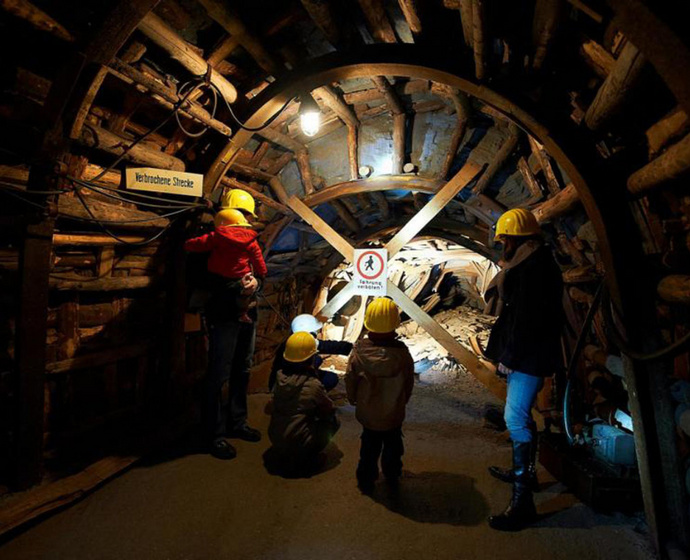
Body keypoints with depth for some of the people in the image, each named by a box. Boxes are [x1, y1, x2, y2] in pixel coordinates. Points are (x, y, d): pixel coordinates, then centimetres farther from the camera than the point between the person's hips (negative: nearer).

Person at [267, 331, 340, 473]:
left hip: (274, 439, 6)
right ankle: (305, 459, 4)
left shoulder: (280, 377, -7)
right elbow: (329, 411, -4)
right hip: (297, 444, -6)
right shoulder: (314, 385, -21)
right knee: (334, 421, 8)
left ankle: (283, 454, 18)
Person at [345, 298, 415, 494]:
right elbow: (409, 383, -10)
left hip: (367, 413, 0)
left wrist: (354, 400, 9)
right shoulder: (402, 354, -24)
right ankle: (392, 478, 47)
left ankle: (366, 481, 41)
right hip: (394, 414, 0)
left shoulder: (358, 352, -25)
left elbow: (350, 381, -12)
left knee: (369, 448, 24)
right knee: (393, 447, 26)